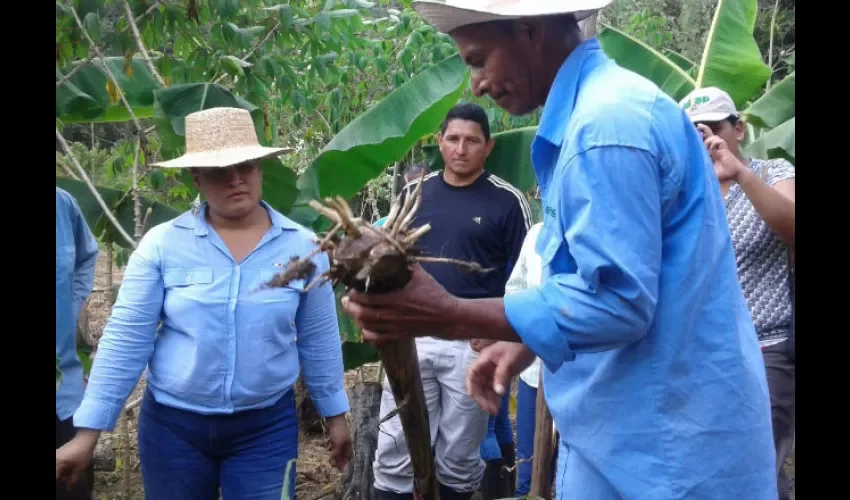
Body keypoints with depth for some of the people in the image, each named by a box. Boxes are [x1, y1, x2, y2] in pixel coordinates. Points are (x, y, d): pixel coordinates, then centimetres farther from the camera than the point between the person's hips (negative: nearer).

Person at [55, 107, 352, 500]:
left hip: (266, 427, 0)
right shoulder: (161, 243, -8)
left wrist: (335, 415, 9)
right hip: (171, 425, 1)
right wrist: (88, 432, -6)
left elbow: (318, 340, 3)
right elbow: (125, 340, -7)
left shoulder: (302, 246, -5)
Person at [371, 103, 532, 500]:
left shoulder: (507, 201, -3)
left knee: (459, 458, 10)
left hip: (473, 344, -2)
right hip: (411, 338, 3)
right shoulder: (414, 192, 7)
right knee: (393, 453, 5)